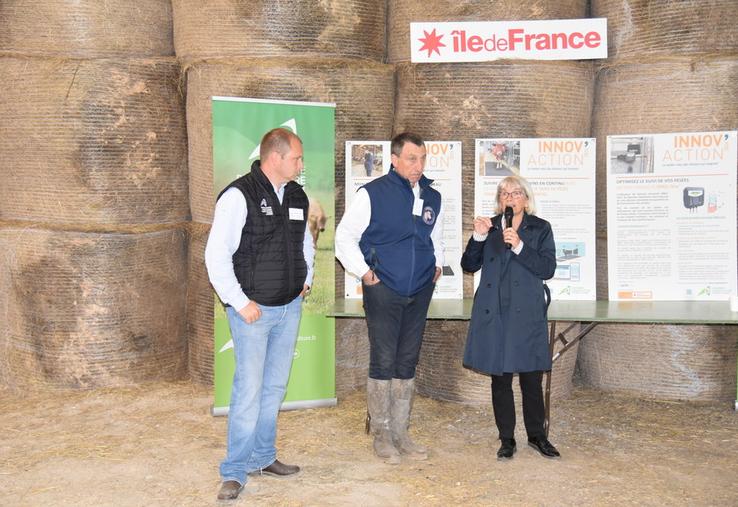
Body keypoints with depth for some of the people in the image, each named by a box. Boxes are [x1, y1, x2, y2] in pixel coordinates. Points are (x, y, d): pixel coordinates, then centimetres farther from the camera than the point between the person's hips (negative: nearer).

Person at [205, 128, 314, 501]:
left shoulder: (297, 196, 10)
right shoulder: (239, 196, -13)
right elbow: (216, 256, -15)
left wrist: (305, 280, 16)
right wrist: (240, 303, -15)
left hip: (289, 308, 7)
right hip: (253, 310, -7)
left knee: (275, 386, 13)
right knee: (249, 389, -6)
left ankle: (263, 456, 26)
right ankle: (235, 471, 6)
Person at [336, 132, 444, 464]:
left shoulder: (432, 197, 10)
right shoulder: (372, 194, -8)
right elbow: (344, 237, -4)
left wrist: (437, 264, 13)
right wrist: (364, 272, -8)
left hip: (419, 292, 5)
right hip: (383, 291, -5)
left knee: (407, 363, 10)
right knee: (383, 362, -2)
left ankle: (400, 433, 20)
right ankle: (382, 435, 10)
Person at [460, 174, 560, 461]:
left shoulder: (540, 228, 7)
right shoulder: (489, 227, 12)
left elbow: (548, 269, -5)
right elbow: (469, 266, 6)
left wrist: (519, 246, -16)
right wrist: (478, 238, -8)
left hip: (527, 314, -1)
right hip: (494, 314, 2)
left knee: (532, 378, 3)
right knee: (500, 379, 6)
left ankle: (536, 436, 20)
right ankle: (506, 439, 17)